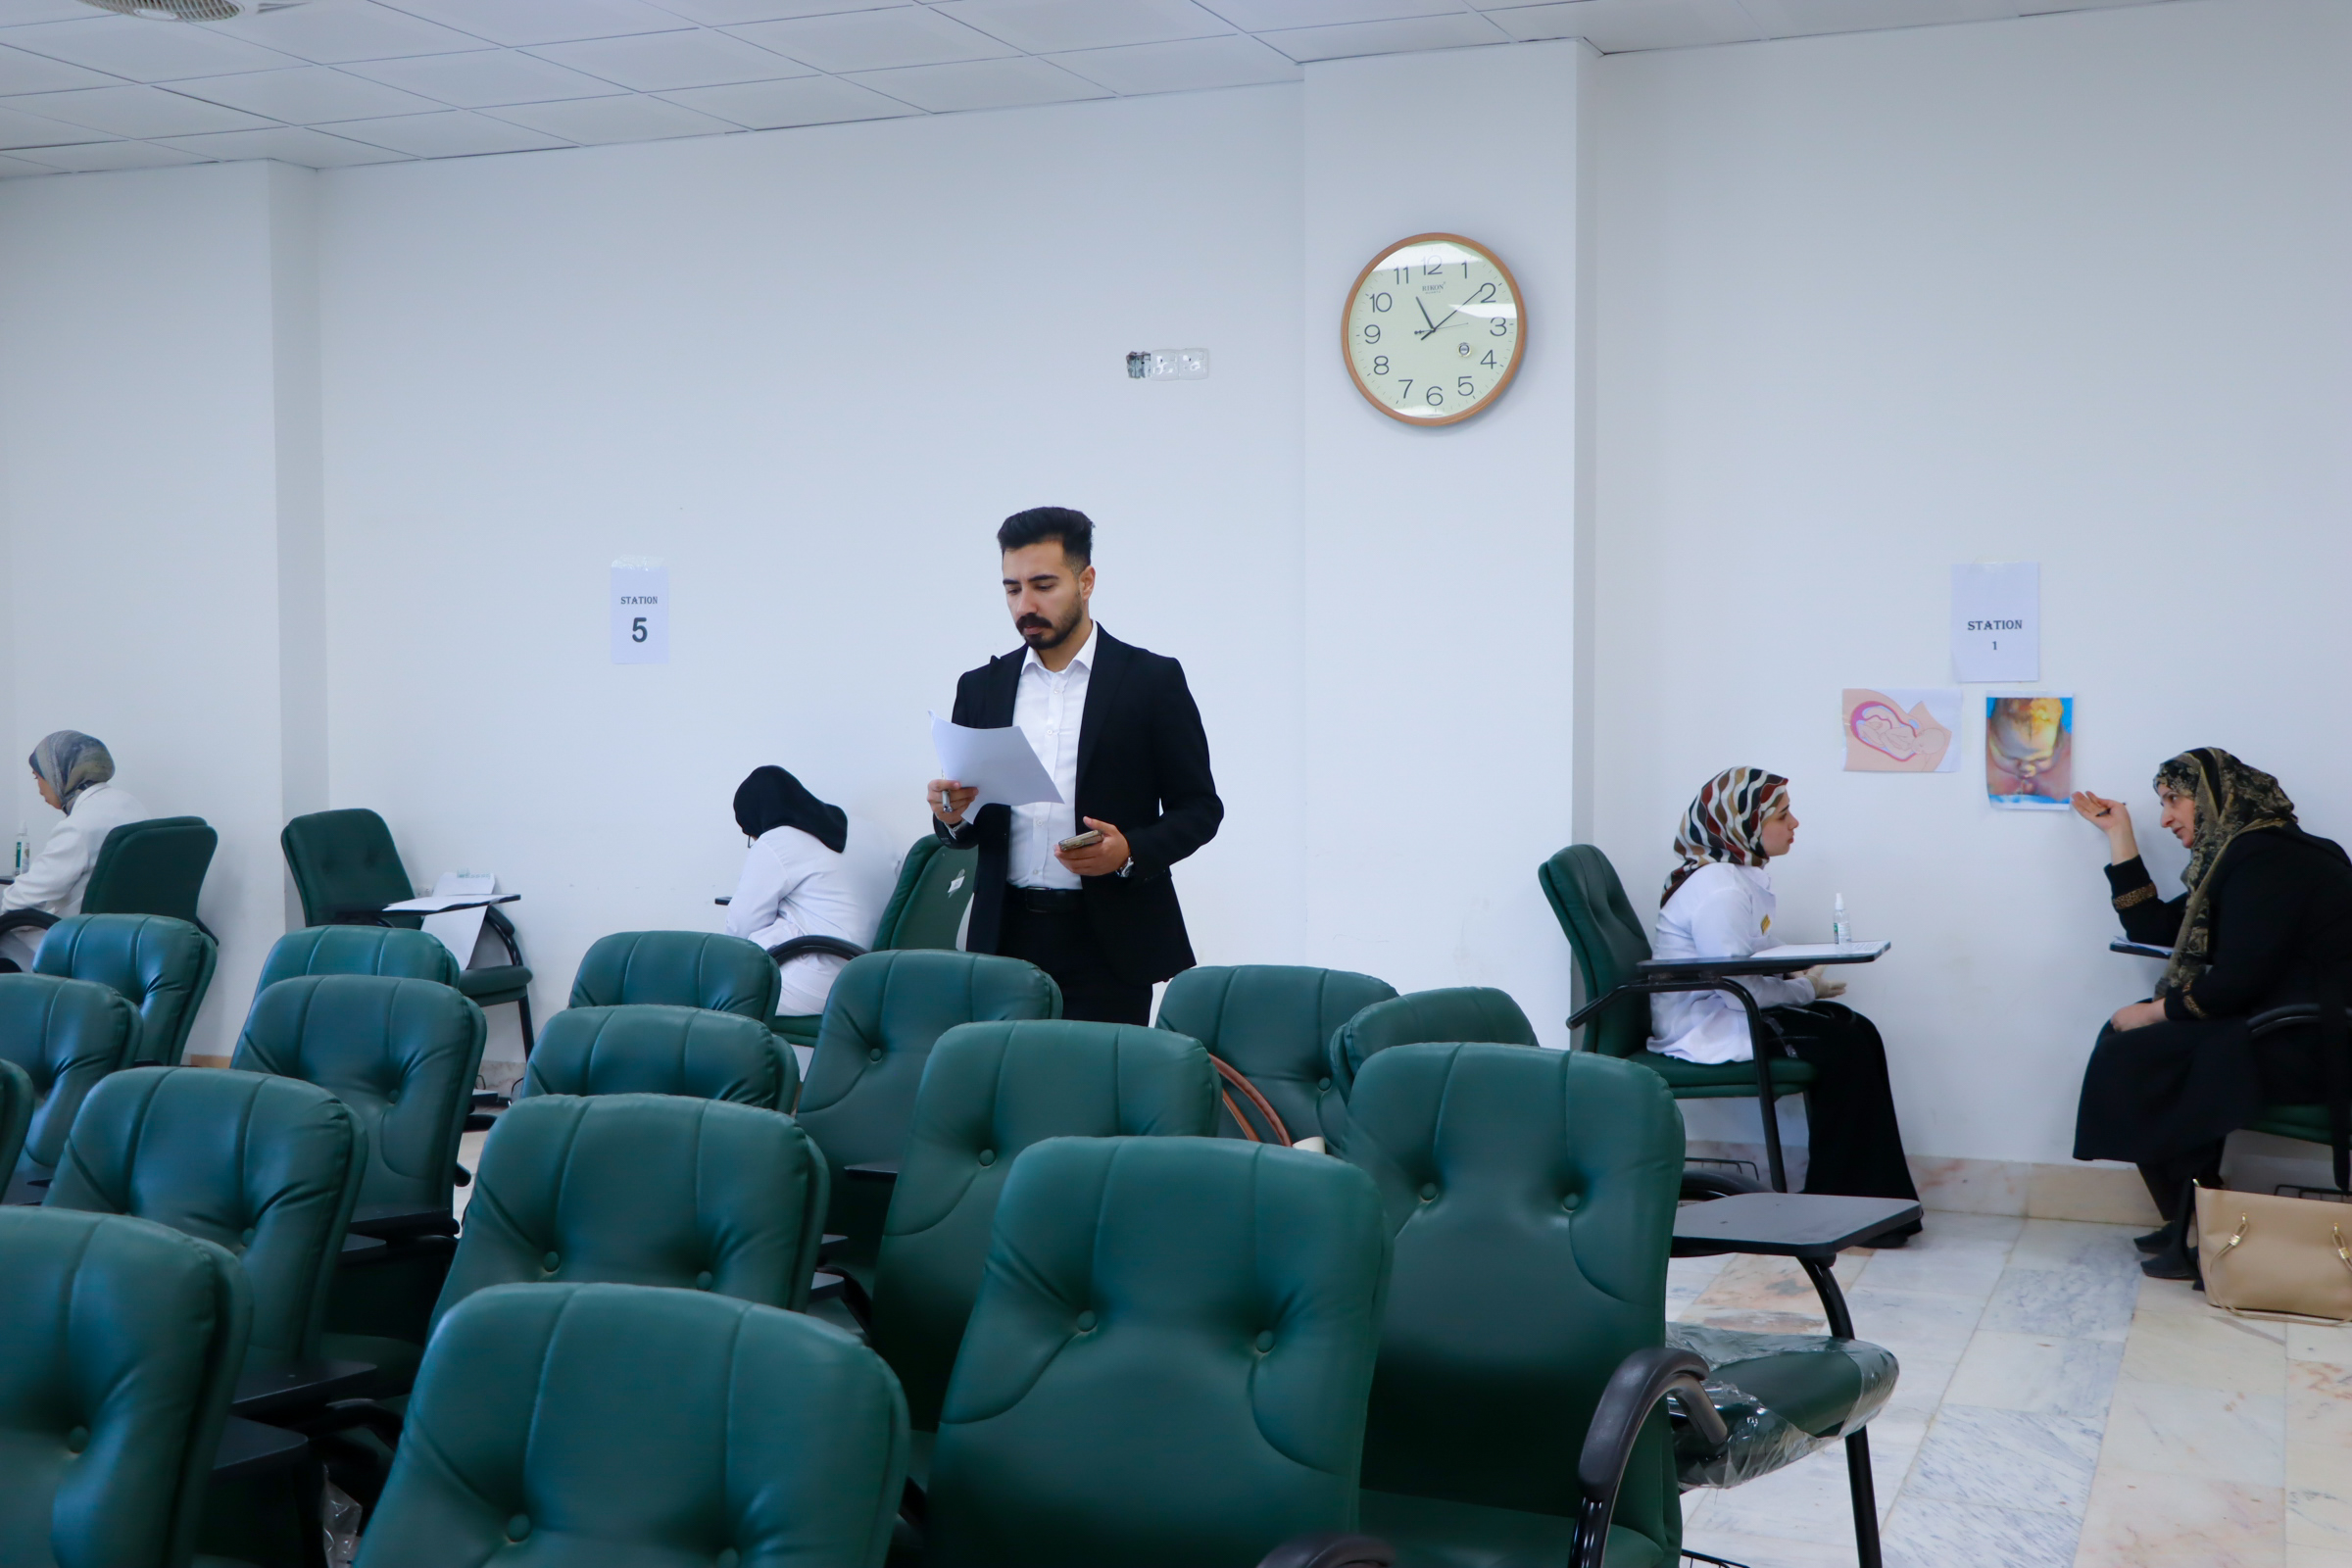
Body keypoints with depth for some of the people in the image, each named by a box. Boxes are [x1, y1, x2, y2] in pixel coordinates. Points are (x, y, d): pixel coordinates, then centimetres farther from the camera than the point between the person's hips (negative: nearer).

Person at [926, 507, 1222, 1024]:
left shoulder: (1152, 679, 2)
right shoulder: (980, 687, 12)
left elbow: (1199, 808, 2)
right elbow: (969, 827, 16)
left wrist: (1131, 851, -15)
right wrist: (952, 815, -7)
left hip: (1110, 942, -3)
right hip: (1008, 938, 3)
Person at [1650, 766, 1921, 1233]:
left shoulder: (1742, 875, 11)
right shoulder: (1718, 889, -22)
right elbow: (1738, 988, -24)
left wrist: (1799, 974, -1)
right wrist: (1806, 990, -10)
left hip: (1726, 1013, 10)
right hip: (1705, 1030, -10)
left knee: (1857, 1032, 0)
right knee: (1841, 1047, -17)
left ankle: (1877, 1194, -1)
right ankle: (1837, 1202, -8)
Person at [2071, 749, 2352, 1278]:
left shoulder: (2267, 859, -17)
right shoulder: (2237, 855, 15)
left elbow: (2237, 981, -23)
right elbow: (2150, 926, 19)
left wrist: (2154, 1011, -10)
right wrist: (2119, 834, 20)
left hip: (2307, 1048, -11)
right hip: (2271, 1024, 11)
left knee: (2128, 1060, -10)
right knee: (2128, 1040, 10)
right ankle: (2189, 1221, 9)